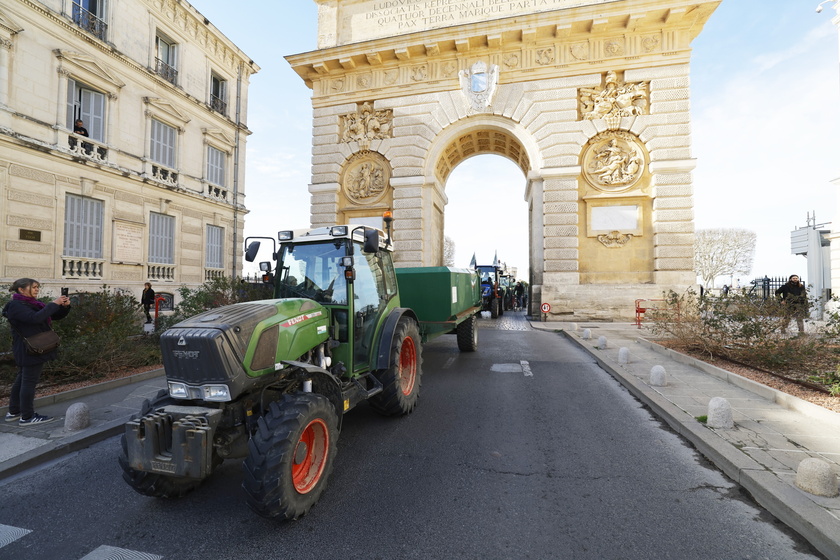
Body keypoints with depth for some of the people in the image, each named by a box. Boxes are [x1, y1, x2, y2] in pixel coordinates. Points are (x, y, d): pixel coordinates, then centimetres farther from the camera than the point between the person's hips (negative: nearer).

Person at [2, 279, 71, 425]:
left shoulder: (35, 303, 12)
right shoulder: (16, 305, -13)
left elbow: (57, 316, 12)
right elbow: (35, 318, -30)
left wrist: (65, 306, -7)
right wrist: (54, 303, -25)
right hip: (30, 350, -9)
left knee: (22, 380, 17)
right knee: (29, 381, -4)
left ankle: (13, 412, 29)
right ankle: (27, 417, 3)